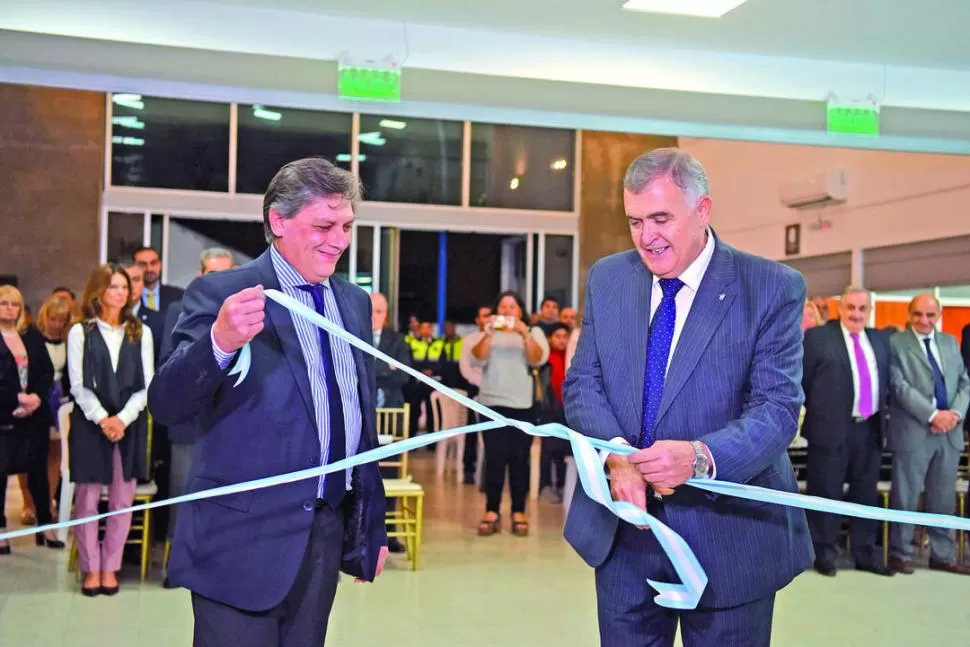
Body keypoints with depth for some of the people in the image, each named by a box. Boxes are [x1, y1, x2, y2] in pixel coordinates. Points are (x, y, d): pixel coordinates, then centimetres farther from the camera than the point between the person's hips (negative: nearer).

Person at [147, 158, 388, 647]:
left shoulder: (355, 302, 9)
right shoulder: (219, 294, -8)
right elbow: (165, 405, -17)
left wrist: (373, 525, 16)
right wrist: (219, 341, -36)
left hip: (329, 531, 6)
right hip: (244, 538, -5)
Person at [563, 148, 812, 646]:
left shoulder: (773, 288, -9)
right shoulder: (606, 279, 3)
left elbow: (777, 408, -15)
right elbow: (582, 385, 1)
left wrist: (700, 456, -34)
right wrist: (616, 455, -19)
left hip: (728, 533, -3)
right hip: (624, 528, 4)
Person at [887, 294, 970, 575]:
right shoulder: (896, 343, -4)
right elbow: (900, 386, -12)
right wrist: (933, 415, -17)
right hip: (913, 431, -5)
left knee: (944, 499, 12)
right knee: (906, 497, 3)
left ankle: (943, 556, 22)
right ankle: (900, 554, 15)